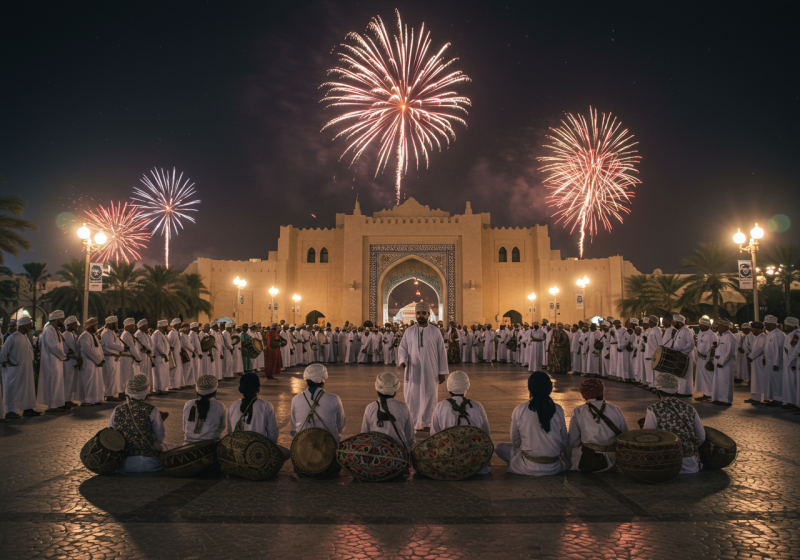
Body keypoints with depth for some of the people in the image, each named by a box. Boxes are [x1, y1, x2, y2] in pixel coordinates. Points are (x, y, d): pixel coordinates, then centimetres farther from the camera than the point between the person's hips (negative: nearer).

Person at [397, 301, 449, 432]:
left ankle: (426, 423, 12)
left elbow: (442, 352, 3)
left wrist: (442, 372, 0)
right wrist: (402, 361, -15)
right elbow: (402, 348, 5)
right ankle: (414, 423, 16)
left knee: (428, 396, 0)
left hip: (430, 371, -1)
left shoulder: (435, 332, 2)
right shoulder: (409, 331, 5)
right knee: (413, 397, 2)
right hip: (413, 371, 1)